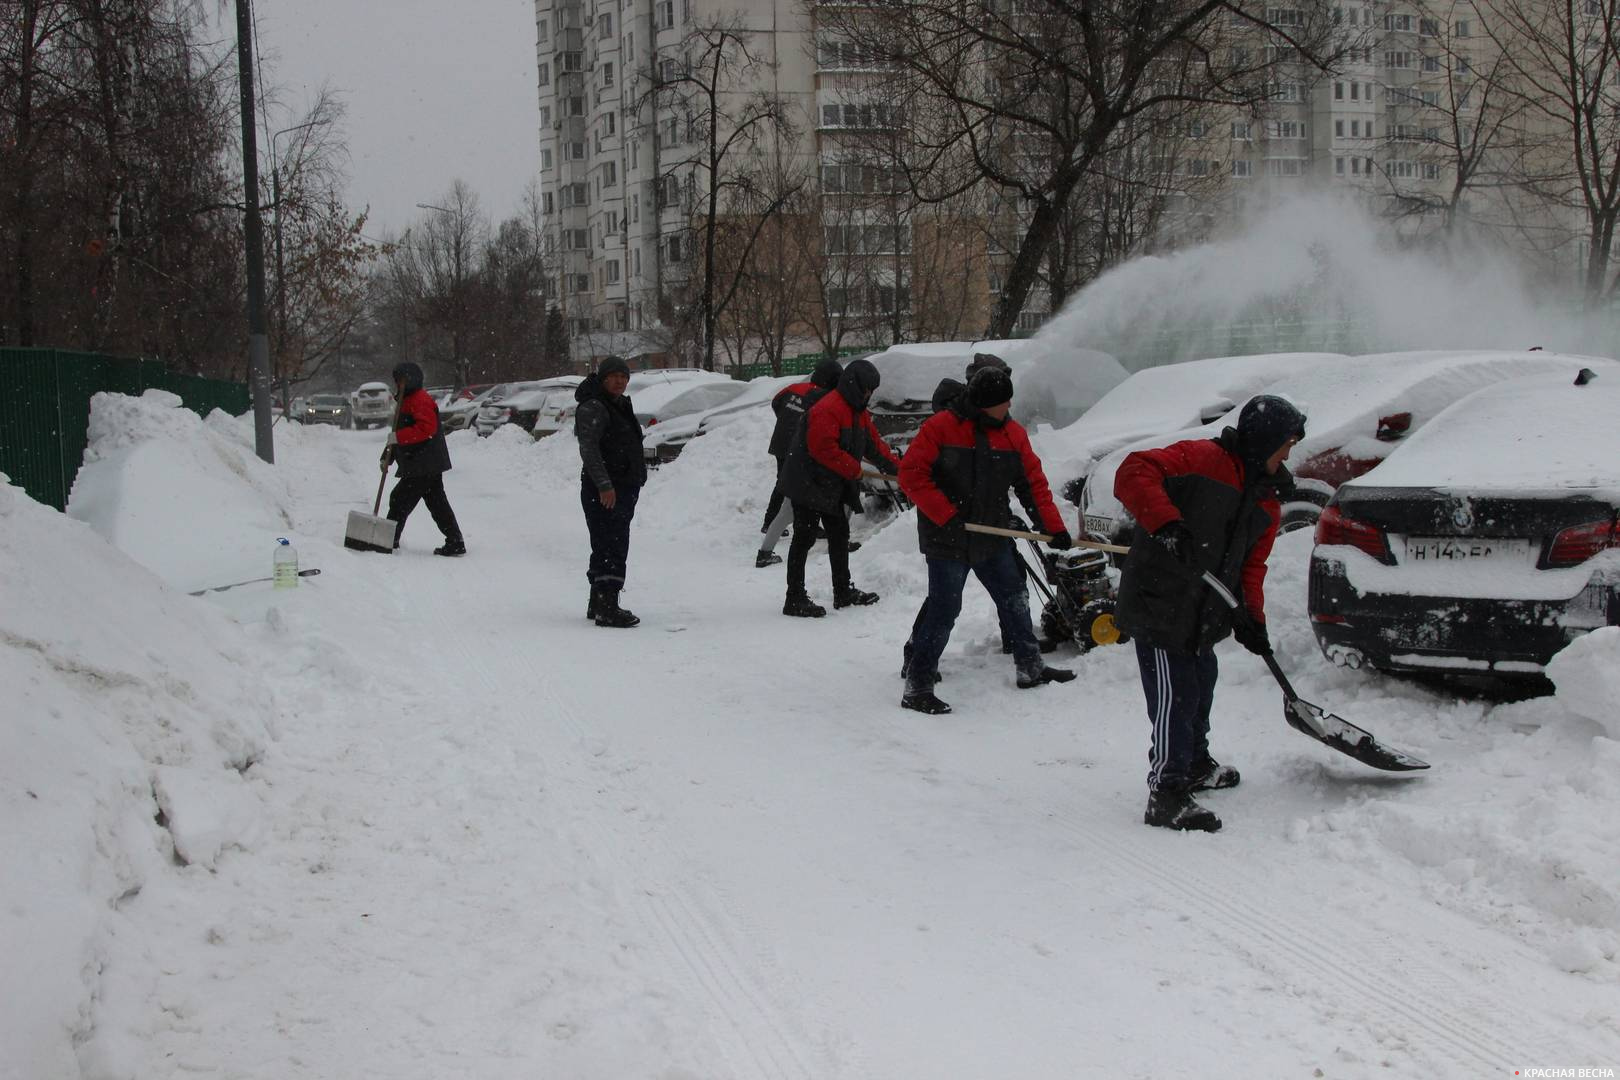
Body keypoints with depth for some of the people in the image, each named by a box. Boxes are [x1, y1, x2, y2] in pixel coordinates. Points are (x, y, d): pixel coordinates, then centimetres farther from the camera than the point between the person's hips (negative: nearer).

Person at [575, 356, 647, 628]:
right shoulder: (593, 408, -12)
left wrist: (636, 480, 27)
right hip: (604, 490, -10)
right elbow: (589, 449, -22)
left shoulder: (620, 405, 19)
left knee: (605, 548, 15)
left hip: (624, 489, 10)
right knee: (612, 548, -14)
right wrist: (604, 485, -28)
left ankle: (598, 605, 22)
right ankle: (607, 609, -16)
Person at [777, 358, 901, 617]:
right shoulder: (828, 409, -21)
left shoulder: (859, 413, 13)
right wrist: (853, 469, -18)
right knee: (804, 537, -7)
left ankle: (843, 592, 29)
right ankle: (795, 600, -5)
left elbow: (875, 445, 18)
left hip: (831, 487, 10)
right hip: (808, 485, -10)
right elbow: (823, 448, -27)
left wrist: (899, 468, 8)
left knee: (839, 535, 17)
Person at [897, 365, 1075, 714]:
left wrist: (1054, 527, 0)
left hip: (992, 539, 7)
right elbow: (911, 474, -17)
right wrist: (946, 515, -21)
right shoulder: (940, 428, -15)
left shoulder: (1013, 433, 3)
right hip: (948, 540, -7)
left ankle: (1031, 668, 35)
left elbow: (1033, 483, 7)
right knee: (944, 610, -9)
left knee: (1014, 598, 17)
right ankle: (916, 688, -4)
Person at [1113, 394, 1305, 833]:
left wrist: (1250, 618, 1)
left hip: (1203, 614, 9)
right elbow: (1135, 472, -25)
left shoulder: (1268, 498, 14)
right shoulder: (1201, 459, -14)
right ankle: (1167, 795, -8)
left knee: (1200, 686, 23)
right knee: (1175, 696, -11)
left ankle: (1194, 763, 44)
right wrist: (1166, 522, -37)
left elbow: (1252, 564, 16)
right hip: (1158, 603, -9)